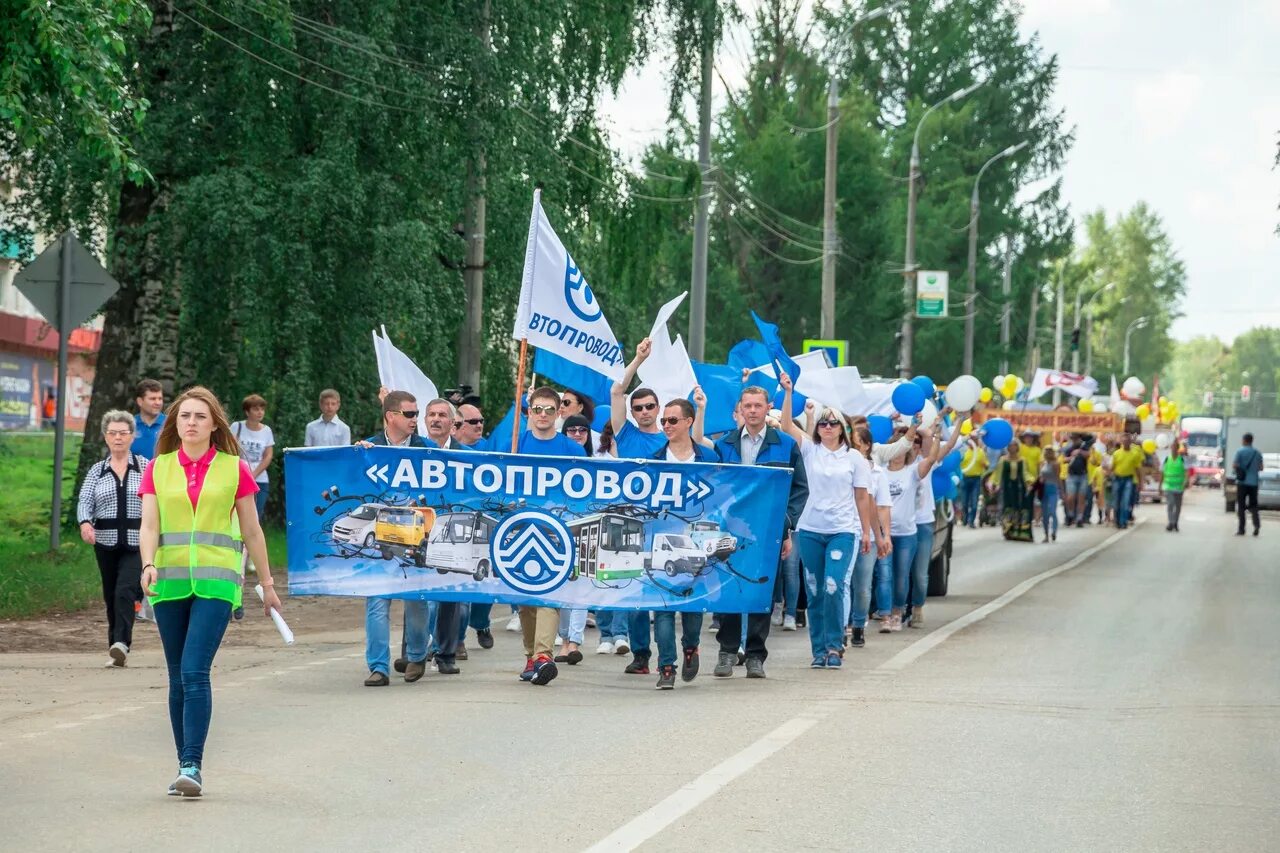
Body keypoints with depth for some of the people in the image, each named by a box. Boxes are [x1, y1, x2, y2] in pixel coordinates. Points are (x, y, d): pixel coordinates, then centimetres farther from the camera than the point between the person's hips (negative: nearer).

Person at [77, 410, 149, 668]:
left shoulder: (144, 466, 2)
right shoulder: (97, 470, 8)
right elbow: (85, 501, 0)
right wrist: (85, 522, -20)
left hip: (136, 542, -3)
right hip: (106, 542, 3)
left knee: (125, 591, -19)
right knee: (110, 596, 10)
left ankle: (121, 644, -25)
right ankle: (115, 647, 21)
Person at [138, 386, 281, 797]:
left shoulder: (234, 469, 4)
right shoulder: (158, 469, 9)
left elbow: (252, 532, 10)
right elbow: (149, 525, 0)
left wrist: (267, 584, 14)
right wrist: (149, 564, -18)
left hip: (216, 582, -3)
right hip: (170, 583, 3)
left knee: (195, 672, -16)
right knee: (178, 679, 7)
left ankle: (192, 766, -17)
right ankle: (185, 766, 15)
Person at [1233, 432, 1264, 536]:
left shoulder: (1240, 452, -8)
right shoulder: (1257, 453, 6)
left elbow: (1234, 465, -14)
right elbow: (1261, 468, 10)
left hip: (1242, 482, -3)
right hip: (1254, 482, 3)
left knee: (1241, 506, 3)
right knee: (1253, 505, 9)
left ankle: (1241, 529, 1)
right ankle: (1257, 524, -13)